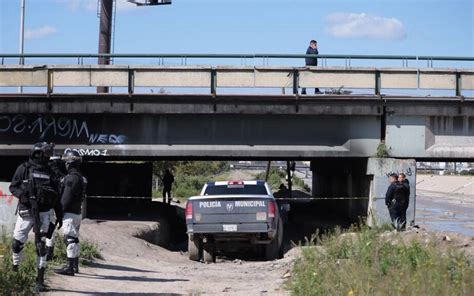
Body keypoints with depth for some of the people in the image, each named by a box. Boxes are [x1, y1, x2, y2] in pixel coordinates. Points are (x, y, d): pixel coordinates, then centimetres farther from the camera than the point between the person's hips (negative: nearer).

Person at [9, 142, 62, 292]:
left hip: (43, 214, 2)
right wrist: (22, 195, -20)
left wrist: (59, 216, 17)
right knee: (17, 243, 0)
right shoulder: (24, 169, 1)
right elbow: (13, 187, 2)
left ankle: (40, 281, -2)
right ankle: (15, 270, 23)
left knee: (41, 246, -3)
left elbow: (56, 196, 16)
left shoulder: (49, 172, 11)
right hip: (26, 212, -2)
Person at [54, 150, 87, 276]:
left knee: (70, 239, -11)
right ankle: (75, 265, 24)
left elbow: (66, 198, -19)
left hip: (70, 213, -10)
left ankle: (69, 267, -14)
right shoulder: (81, 178, 15)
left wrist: (60, 211, -13)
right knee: (74, 239, 17)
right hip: (78, 212, 10)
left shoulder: (72, 177, -16)